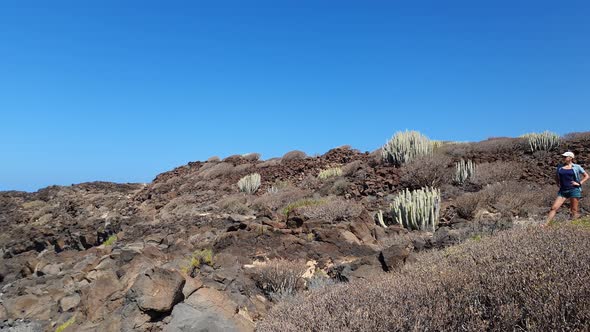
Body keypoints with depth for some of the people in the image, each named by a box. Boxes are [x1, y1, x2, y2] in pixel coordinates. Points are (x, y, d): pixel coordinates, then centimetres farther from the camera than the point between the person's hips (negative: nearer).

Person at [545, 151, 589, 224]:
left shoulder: (576, 167, 2)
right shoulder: (560, 167, 10)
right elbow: (556, 176, 27)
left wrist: (579, 183, -4)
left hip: (574, 190, -3)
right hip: (563, 191, 3)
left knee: (574, 211, 3)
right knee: (554, 208, -5)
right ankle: (546, 224, -6)